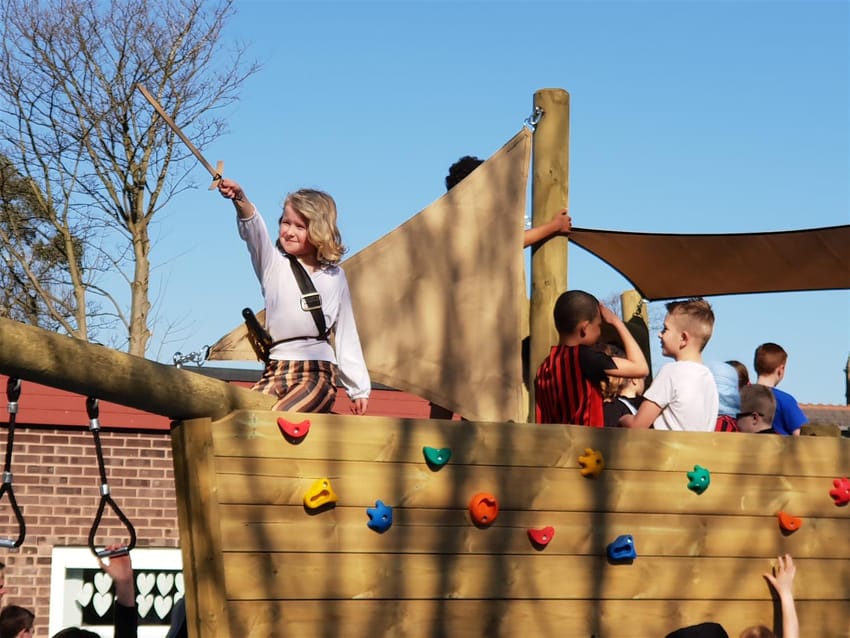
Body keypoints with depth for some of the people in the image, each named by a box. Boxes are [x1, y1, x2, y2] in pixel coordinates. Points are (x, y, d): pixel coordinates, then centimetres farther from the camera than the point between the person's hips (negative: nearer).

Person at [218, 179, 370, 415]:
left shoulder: (335, 276, 11)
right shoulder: (274, 265, 10)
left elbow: (346, 334, 15)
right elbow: (254, 231, -11)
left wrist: (358, 388, 14)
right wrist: (240, 199, -32)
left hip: (317, 372, -2)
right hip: (275, 372, 2)